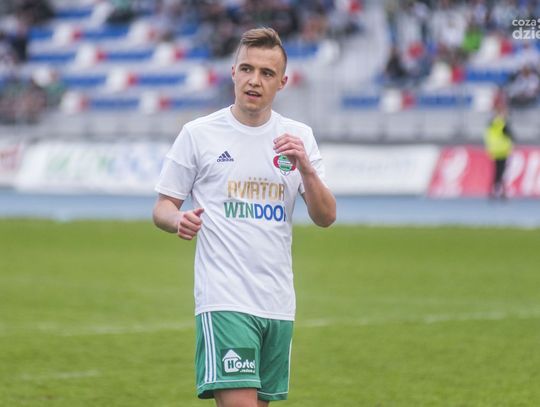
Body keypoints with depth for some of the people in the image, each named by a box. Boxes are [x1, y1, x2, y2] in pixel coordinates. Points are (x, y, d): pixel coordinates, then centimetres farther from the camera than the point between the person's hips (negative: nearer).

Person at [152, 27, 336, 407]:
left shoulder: (299, 136, 9)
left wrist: (305, 168, -13)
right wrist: (179, 220, -18)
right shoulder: (199, 133, 0)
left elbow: (326, 217, 4)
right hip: (224, 300, -4)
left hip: (278, 303, 4)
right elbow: (162, 207, 5)